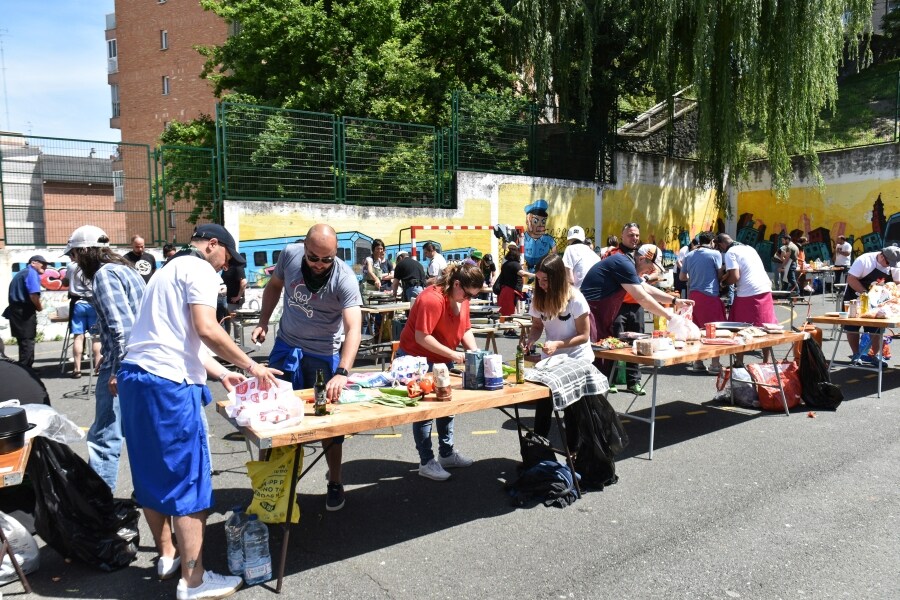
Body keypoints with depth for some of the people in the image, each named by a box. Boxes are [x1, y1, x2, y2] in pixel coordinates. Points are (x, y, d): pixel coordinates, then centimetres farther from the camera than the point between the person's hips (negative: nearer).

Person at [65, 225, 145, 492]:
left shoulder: (104, 274, -10)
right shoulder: (127, 269, 17)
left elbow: (122, 325, -20)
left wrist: (117, 370, -17)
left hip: (122, 365, -10)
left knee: (104, 439, -5)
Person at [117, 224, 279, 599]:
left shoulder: (171, 269, 26)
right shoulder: (199, 269, -4)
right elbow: (206, 330, -18)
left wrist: (221, 373, 22)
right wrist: (250, 365, -9)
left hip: (136, 376, 10)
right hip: (167, 383, -10)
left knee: (153, 474, 18)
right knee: (188, 480, -4)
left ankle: (167, 555, 31)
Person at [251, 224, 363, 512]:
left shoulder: (344, 278, -25)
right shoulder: (290, 254, -12)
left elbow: (354, 328, -36)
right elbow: (274, 286, 9)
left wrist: (342, 373, -47)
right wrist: (263, 323, 1)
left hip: (324, 354, -3)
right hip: (286, 345, 4)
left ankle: (335, 483, 26)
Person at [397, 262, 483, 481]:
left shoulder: (461, 298, -2)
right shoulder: (432, 299, -29)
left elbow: (465, 328, 4)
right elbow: (422, 337, -31)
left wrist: (474, 350, -13)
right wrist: (453, 354, -28)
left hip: (442, 361, 9)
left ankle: (447, 454, 28)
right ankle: (426, 462, 7)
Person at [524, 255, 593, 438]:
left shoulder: (575, 299, -21)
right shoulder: (538, 298, -7)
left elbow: (584, 335, -17)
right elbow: (537, 326, 4)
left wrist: (558, 344, -30)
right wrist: (531, 340, -18)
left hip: (577, 360, -3)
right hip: (550, 359, 4)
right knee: (543, 403, -1)